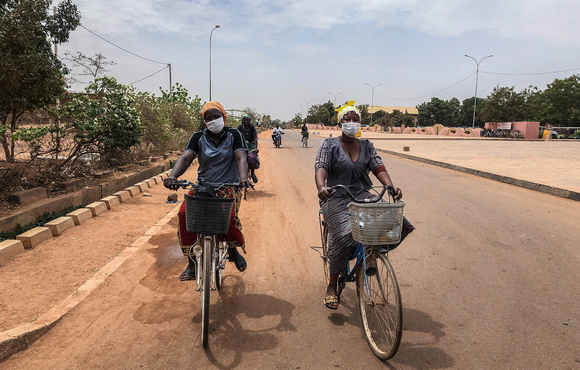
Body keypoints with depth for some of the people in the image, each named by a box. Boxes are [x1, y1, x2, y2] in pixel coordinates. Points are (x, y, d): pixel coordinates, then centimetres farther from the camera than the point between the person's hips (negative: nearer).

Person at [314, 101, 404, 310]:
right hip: (336, 199, -4)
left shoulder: (366, 146, 13)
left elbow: (379, 168, 1)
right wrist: (321, 187, -36)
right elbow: (321, 167, -14)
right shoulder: (329, 145, 1)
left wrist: (391, 187, -19)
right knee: (343, 237, -23)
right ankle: (332, 286, -3)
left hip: (362, 196, 4)